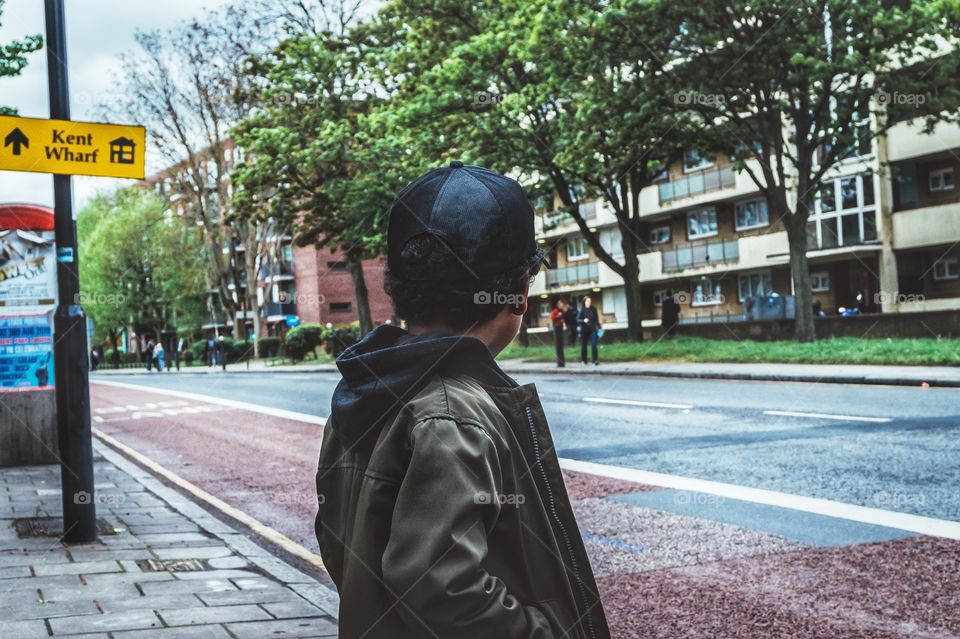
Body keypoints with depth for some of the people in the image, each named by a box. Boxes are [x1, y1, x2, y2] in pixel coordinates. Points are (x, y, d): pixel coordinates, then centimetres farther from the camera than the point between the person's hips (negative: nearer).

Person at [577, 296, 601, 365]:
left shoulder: (593, 310, 7)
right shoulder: (582, 310, 0)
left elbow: (596, 320, 14)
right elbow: (578, 320, -5)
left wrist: (599, 327, 5)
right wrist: (583, 320, -23)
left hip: (593, 330, 1)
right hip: (584, 331, -1)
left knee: (594, 345, -9)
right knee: (583, 346, 4)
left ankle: (595, 360, -11)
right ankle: (584, 360, 18)